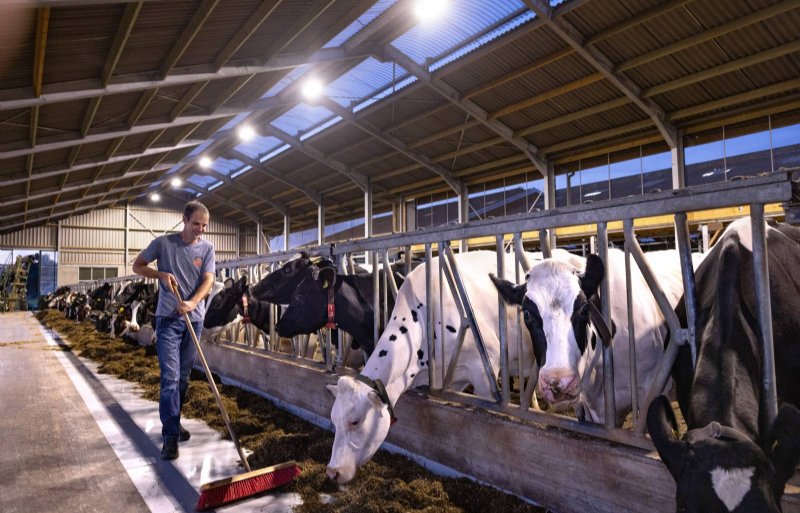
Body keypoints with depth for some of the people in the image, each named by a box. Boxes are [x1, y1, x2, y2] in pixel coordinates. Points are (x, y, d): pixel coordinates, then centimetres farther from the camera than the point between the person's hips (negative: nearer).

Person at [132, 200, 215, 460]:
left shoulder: (207, 248, 1)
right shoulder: (163, 243, -4)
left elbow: (208, 279, -6)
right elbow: (137, 266, 7)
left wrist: (193, 302, -23)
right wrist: (161, 274, -11)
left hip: (194, 319, 3)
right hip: (168, 318, -3)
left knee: (183, 377, 14)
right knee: (170, 377, -7)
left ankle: (172, 423, 30)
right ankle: (171, 435, -2)